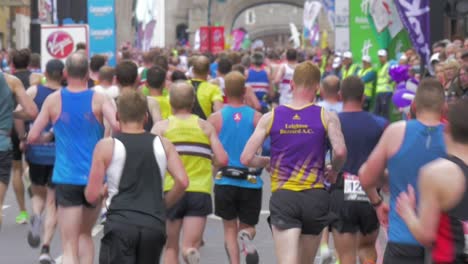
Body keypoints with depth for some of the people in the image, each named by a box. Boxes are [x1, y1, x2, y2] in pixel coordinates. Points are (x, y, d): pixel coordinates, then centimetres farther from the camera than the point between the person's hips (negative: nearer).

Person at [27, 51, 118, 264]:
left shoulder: (54, 100, 0)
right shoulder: (99, 99, -3)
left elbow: (32, 137, 0)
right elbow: (118, 125, -20)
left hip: (66, 178, -1)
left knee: (70, 246, -4)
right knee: (85, 234, 25)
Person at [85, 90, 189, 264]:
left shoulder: (107, 146, -1)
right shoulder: (163, 144, 6)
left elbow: (92, 196, -2)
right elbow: (182, 182, -4)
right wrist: (163, 204, 13)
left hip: (120, 224, -3)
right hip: (154, 225, 3)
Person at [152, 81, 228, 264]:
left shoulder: (161, 127, 4)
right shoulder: (205, 127, 9)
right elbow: (222, 160, 1)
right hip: (200, 192, 0)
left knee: (171, 248, 15)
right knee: (190, 247, -2)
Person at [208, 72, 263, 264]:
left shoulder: (215, 119, -3)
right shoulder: (256, 118, -2)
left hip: (224, 181, 0)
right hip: (251, 182, 0)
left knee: (230, 229, 16)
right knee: (248, 226, 16)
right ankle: (246, 236, -20)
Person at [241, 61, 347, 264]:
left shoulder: (270, 118, 4)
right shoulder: (327, 117, 1)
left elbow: (246, 158, -1)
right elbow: (340, 151, -14)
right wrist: (334, 171, 8)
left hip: (282, 196, -1)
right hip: (315, 197, 1)